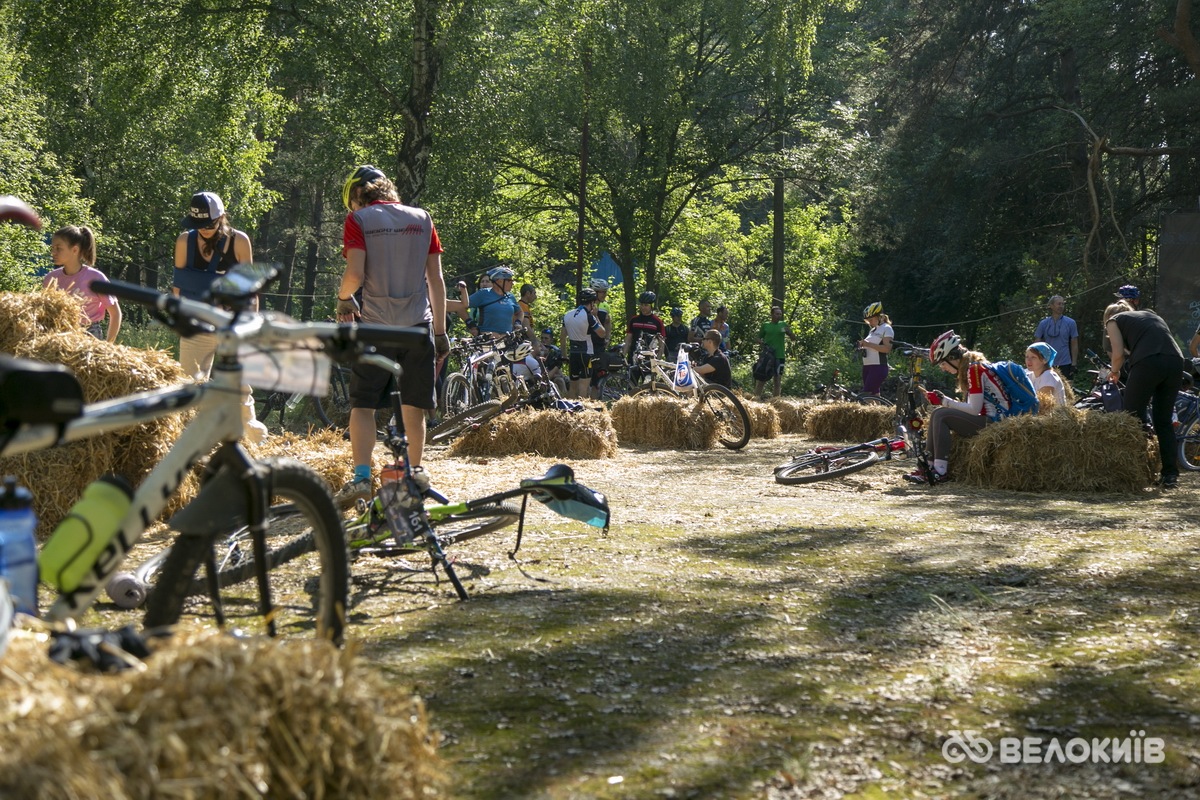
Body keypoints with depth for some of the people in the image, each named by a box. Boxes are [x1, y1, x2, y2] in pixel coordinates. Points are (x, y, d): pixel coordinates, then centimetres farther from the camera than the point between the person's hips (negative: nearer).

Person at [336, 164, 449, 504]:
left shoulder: (358, 219, -1)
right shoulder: (422, 218, 9)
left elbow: (355, 274, -12)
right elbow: (436, 279, 6)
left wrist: (342, 298, 9)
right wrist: (440, 330, 10)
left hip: (376, 326, -3)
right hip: (418, 324, 3)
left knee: (363, 405, 2)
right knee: (413, 405, 13)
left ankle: (361, 477, -9)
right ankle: (416, 470, 20)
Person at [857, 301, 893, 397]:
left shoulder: (886, 329, -5)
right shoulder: (872, 330, 20)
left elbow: (887, 348, -17)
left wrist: (869, 344, -19)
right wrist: (863, 345, 6)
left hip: (878, 367, -9)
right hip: (867, 366, 9)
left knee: (865, 395, -18)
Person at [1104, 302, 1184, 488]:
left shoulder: (1113, 321, 18)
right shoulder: (1151, 315, 34)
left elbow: (1119, 353, 5)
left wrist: (1114, 371, 24)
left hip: (1148, 363, -5)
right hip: (1176, 361, 5)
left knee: (1133, 419, 7)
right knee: (1164, 421, 15)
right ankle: (1170, 474, 11)